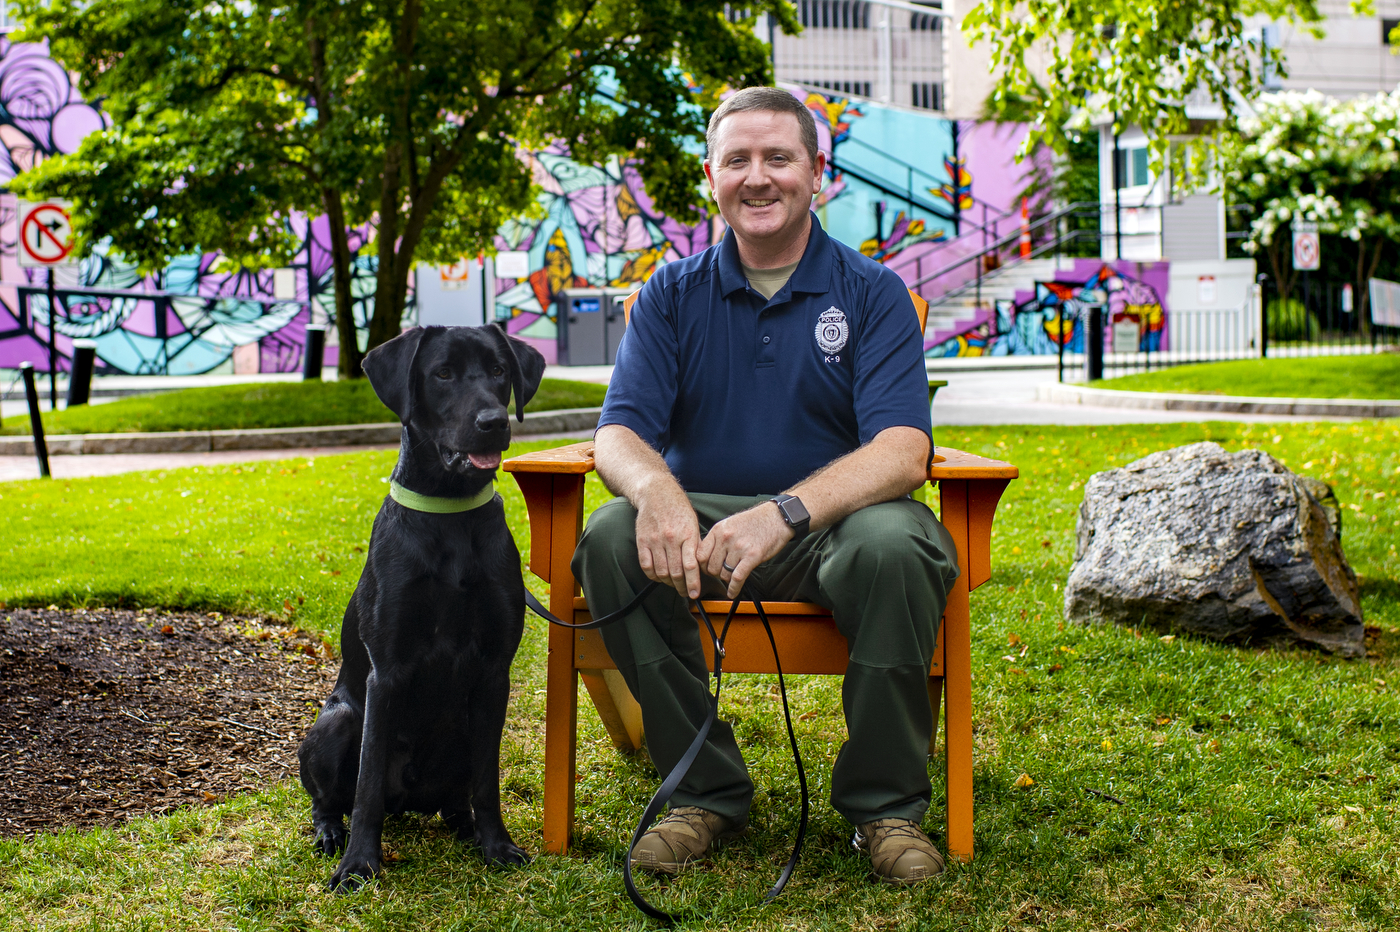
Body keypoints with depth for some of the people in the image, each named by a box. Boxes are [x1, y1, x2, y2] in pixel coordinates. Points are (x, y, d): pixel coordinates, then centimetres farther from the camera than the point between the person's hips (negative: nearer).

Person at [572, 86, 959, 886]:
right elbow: (619, 433, -3)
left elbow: (903, 452, -15)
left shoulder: (873, 293, -1)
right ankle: (708, 790, -13)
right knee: (611, 540, -28)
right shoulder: (674, 294, 7)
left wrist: (786, 512, -34)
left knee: (895, 546, -35)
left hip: (834, 520, -2)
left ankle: (885, 803, -14)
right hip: (704, 521, 2)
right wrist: (656, 491, -30)